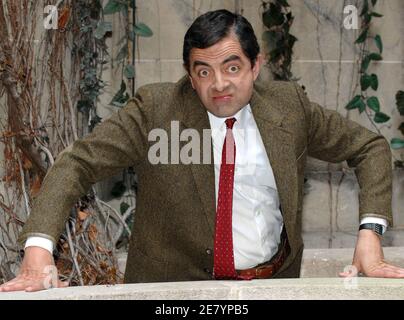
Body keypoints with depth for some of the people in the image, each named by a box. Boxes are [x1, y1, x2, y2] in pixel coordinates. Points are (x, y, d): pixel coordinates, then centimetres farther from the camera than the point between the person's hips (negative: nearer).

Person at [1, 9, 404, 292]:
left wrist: (369, 233, -3)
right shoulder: (155, 108, -6)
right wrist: (38, 250, -25)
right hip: (174, 283, -2)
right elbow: (77, 164, -9)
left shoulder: (288, 105, 2)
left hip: (273, 279, 3)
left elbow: (369, 147, 11)